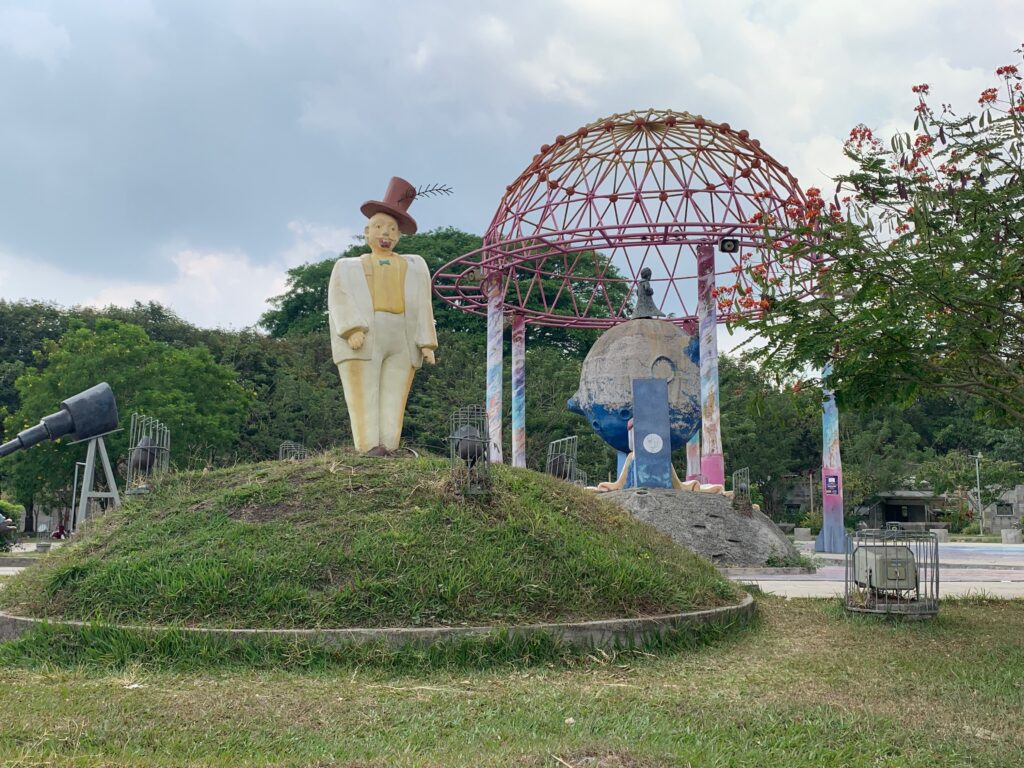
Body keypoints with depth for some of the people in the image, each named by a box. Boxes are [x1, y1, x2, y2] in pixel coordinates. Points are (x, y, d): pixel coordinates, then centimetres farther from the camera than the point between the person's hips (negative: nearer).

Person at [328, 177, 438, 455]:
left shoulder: (414, 266, 23)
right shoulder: (347, 267, 20)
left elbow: (422, 306, 12)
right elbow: (340, 302, 2)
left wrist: (427, 343, 0)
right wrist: (352, 330, -16)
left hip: (402, 342, 1)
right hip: (360, 340, -1)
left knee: (392, 405, -7)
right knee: (364, 403, -12)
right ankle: (369, 454, -19)